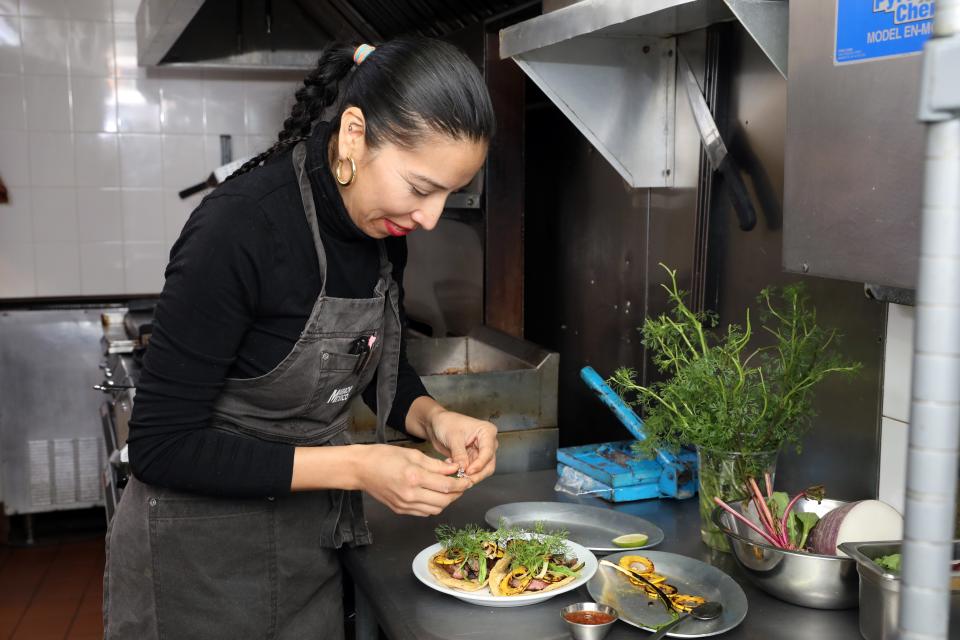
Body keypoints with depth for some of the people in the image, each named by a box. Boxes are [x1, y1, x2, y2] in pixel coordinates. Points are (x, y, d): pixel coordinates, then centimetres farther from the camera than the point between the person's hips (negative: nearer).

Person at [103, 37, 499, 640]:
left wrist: (433, 417, -12)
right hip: (202, 556, -6)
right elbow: (161, 447, -24)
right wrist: (354, 467, -28)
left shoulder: (383, 225, -7)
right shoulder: (240, 228, -28)